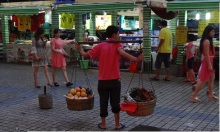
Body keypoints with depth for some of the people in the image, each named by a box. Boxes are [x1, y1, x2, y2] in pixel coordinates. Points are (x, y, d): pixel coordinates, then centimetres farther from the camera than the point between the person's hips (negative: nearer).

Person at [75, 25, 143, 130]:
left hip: (102, 80, 2)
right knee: (115, 102, 11)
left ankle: (103, 124, 21)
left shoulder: (100, 46, 2)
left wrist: (80, 50, 21)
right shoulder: (117, 45, -4)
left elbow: (86, 55, 0)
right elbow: (121, 52, -28)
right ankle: (117, 124, 18)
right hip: (115, 80, -1)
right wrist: (135, 59, -39)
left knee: (103, 102, 12)